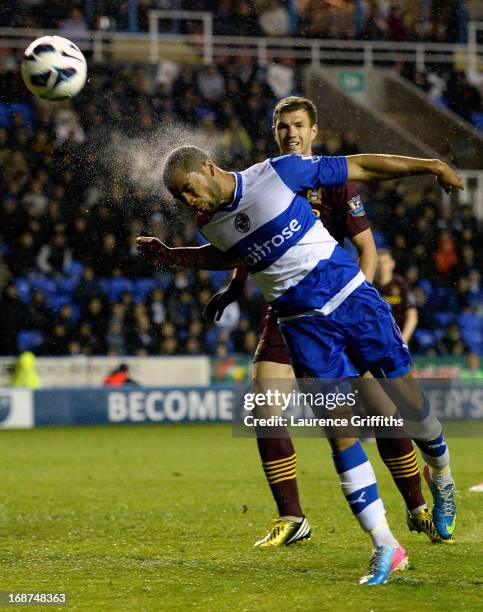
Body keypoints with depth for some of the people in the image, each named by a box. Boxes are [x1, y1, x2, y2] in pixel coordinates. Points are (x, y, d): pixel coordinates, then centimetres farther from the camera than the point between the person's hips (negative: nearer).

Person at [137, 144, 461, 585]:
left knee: (408, 401, 4)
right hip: (304, 325, 3)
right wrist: (170, 256, 16)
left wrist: (426, 165, -4)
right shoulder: (215, 228, 2)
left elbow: (355, 168, -6)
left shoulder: (277, 173, -13)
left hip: (351, 297, -3)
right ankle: (383, 545, -5)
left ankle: (442, 476, 36)